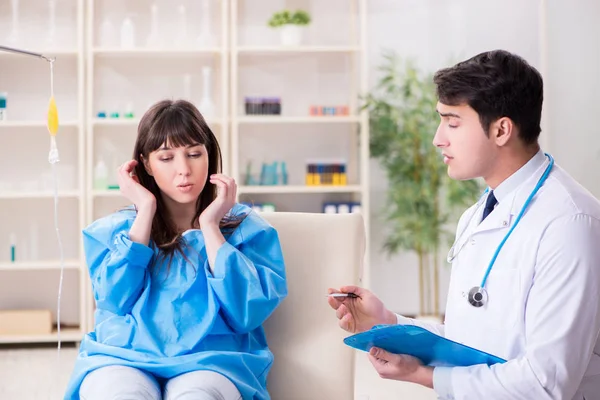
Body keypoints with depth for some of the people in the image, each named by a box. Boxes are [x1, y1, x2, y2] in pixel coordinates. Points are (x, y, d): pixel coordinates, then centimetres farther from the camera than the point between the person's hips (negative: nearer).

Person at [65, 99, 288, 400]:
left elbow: (247, 312, -5)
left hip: (209, 360, -1)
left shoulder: (245, 227, 10)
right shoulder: (113, 229, 15)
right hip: (124, 357, 2)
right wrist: (145, 212, 0)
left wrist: (210, 227, -4)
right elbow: (117, 301, -3)